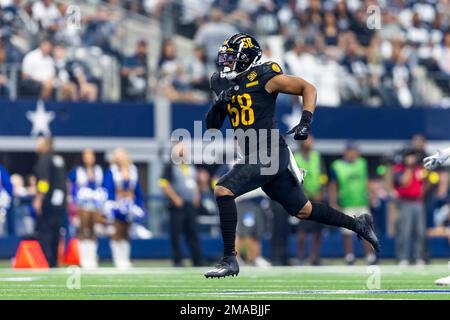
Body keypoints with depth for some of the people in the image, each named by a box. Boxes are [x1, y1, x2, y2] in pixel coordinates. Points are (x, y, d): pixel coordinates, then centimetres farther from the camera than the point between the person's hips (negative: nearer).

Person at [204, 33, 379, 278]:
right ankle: (358, 224, 35)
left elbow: (307, 88, -6)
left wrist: (306, 121, -18)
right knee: (302, 210, 19)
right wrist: (217, 107, -3)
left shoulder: (264, 77, -10)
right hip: (255, 156, 8)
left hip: (269, 153, -8)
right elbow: (212, 125, 18)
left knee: (223, 190, -21)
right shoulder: (223, 83, 10)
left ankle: (229, 260, -17)